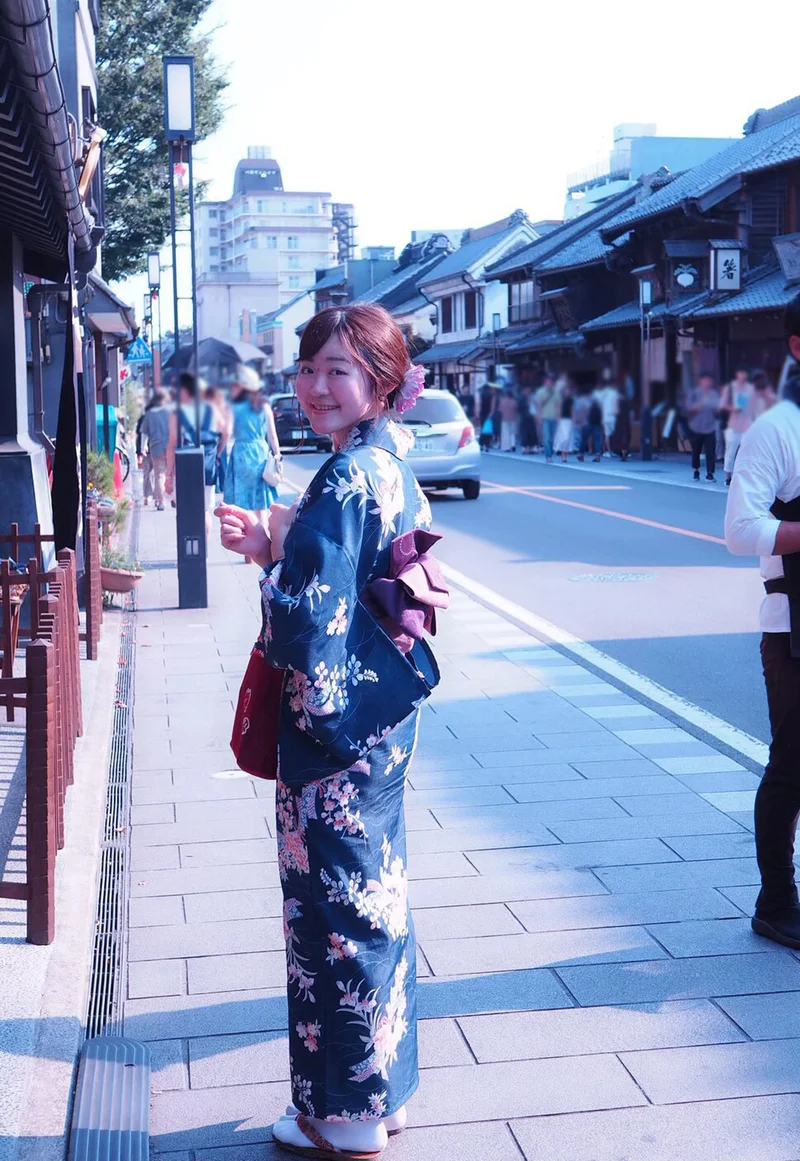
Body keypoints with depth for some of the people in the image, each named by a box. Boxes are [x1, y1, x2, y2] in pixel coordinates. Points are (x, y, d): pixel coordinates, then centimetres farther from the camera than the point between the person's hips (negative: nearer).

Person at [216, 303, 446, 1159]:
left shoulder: (346, 480, -22)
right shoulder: (392, 464, 8)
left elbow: (305, 625, -26)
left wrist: (274, 546, -10)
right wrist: (274, 545, 5)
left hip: (335, 725, -10)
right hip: (381, 712, 10)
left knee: (336, 904, 4)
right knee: (373, 894, 19)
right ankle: (384, 1087, 34)